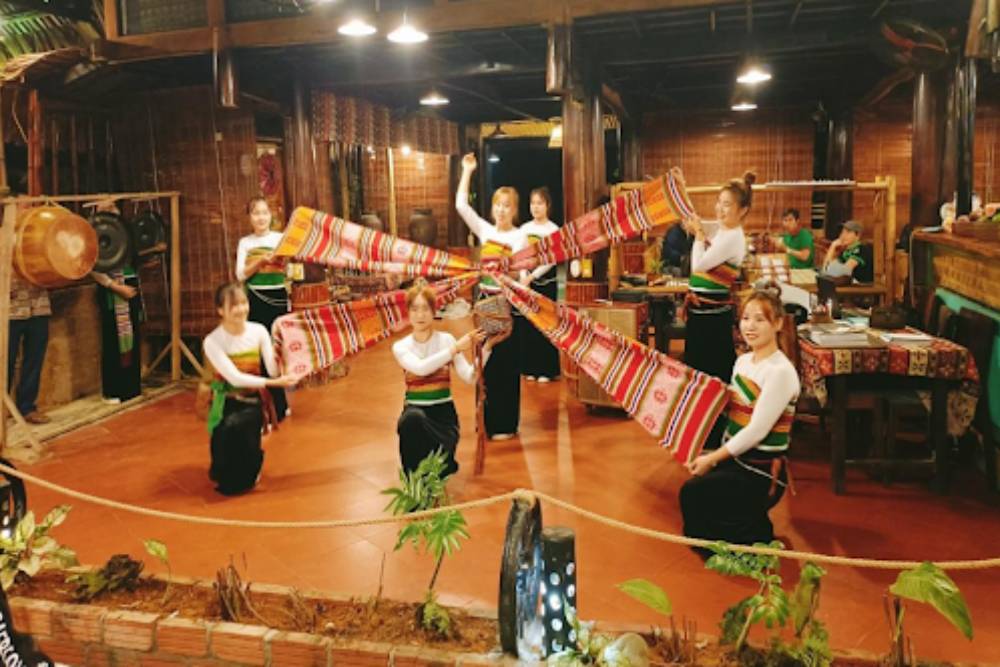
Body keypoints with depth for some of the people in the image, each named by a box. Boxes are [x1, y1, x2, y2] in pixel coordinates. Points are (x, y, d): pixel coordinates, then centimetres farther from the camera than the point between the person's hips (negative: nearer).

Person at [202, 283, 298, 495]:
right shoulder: (212, 341, -15)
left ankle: (246, 475, 5)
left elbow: (274, 370, -13)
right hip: (227, 401, -1)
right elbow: (234, 377, -23)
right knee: (227, 429, -25)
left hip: (254, 400, 1)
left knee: (235, 425, -25)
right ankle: (227, 476, 7)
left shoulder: (259, 331, -8)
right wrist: (273, 382, -32)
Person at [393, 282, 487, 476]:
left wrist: (484, 349, -25)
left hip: (443, 413, 0)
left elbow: (469, 377, -11)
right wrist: (456, 348, -26)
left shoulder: (446, 339, -2)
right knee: (413, 417, -38)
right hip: (415, 413, 0)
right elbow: (420, 368, -24)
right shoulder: (400, 346, -2)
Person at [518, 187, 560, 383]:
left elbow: (550, 260, -12)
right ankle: (531, 368, 16)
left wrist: (532, 276, -19)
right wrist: (523, 278, -6)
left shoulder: (553, 230, -6)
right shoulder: (524, 228, 8)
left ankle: (547, 370, 7)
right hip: (527, 280, 4)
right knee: (528, 325, 6)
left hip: (546, 280, -4)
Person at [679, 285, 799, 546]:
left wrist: (712, 459, -16)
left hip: (760, 476, -8)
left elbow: (757, 430, -21)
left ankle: (756, 538, 6)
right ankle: (754, 527, 19)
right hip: (735, 460, 8)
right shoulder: (743, 360, 7)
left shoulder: (780, 372, -20)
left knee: (693, 493, -16)